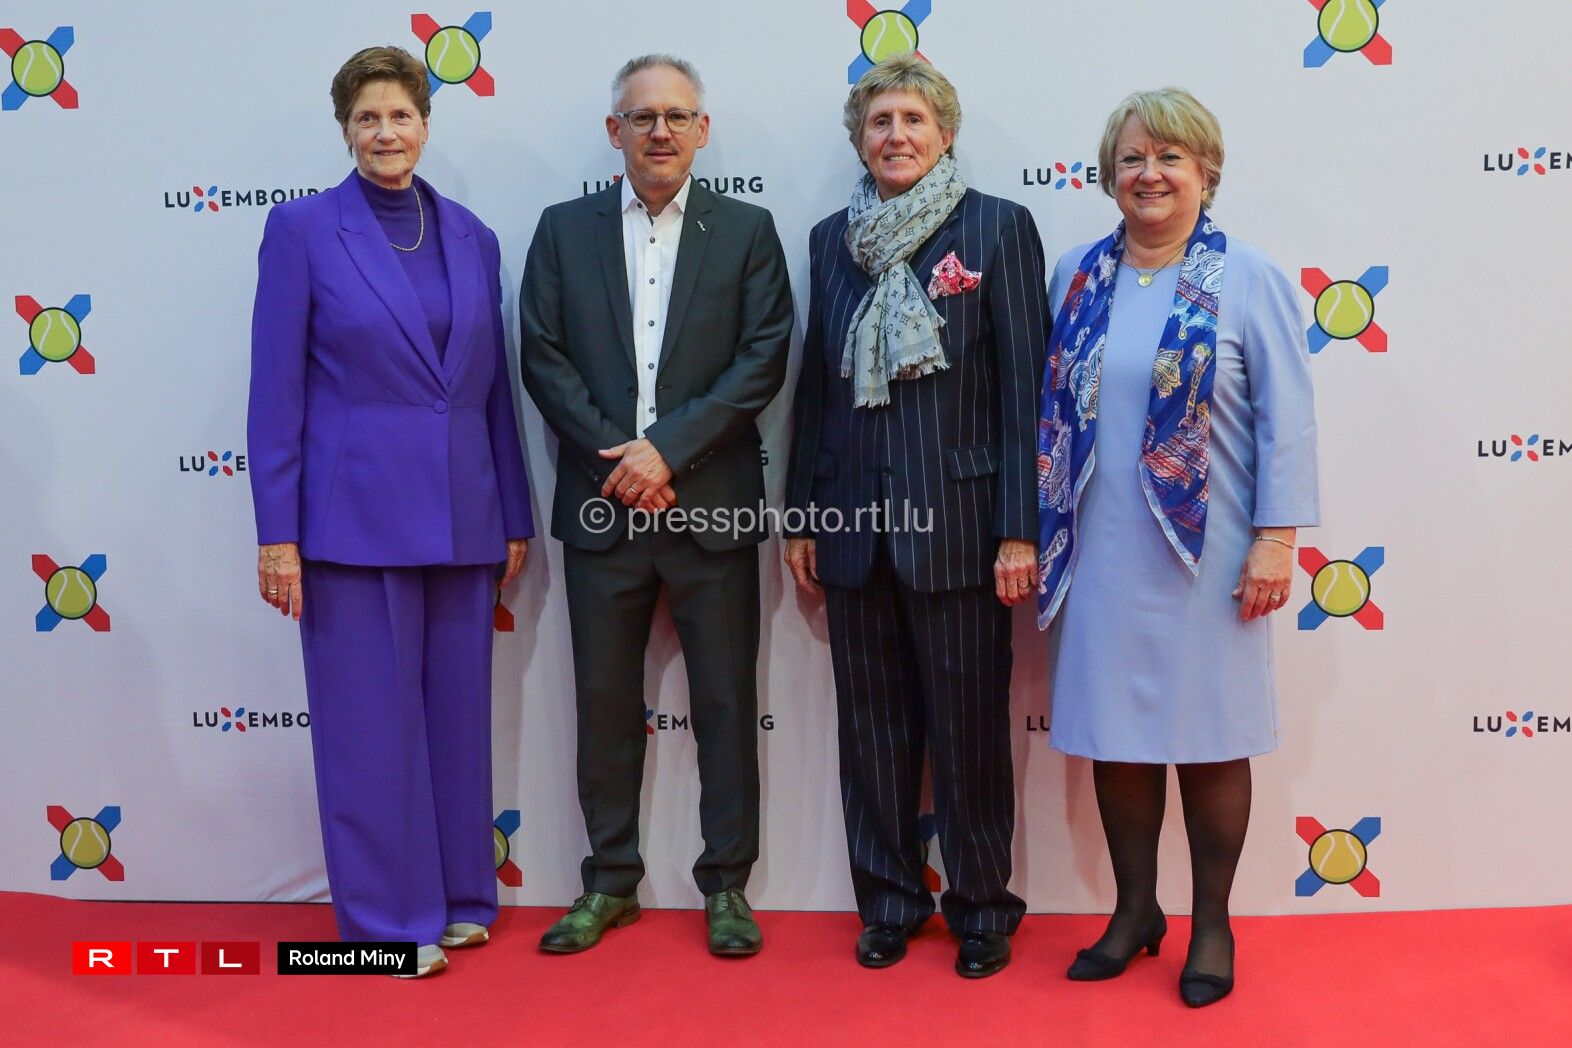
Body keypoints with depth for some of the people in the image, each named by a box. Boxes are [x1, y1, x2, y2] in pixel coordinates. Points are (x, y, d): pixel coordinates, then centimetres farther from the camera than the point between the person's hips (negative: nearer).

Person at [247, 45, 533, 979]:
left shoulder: (472, 237, 9)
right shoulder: (303, 228, -2)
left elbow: (494, 386, 12)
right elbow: (277, 391, -5)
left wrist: (515, 517, 11)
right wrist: (278, 532, -9)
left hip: (461, 515, 4)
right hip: (353, 510, -4)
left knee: (459, 711, 12)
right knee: (370, 718, 3)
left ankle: (461, 897, 28)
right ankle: (390, 917, 18)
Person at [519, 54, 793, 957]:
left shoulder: (747, 230, 4)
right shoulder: (564, 230, 8)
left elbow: (763, 360, -4)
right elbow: (543, 359, 1)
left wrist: (668, 448, -13)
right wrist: (623, 456, -11)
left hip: (712, 504, -1)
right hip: (601, 506, 2)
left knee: (726, 702, 6)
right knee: (606, 703, 10)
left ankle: (727, 883, 20)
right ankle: (611, 881, 25)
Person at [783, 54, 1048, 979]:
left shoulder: (998, 227, -2)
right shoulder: (833, 239, 11)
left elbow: (1024, 385, -6)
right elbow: (816, 387, 12)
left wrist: (1019, 528, -11)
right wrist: (801, 516, 9)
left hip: (956, 521, -4)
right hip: (855, 522, 4)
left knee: (970, 728, 6)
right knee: (872, 728, 12)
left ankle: (983, 907, 24)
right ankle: (889, 900, 29)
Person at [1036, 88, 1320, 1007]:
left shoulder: (1249, 278, -4)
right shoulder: (1080, 275, 6)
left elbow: (1286, 418, -6)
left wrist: (1276, 539, -12)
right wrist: (1041, 527, 9)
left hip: (1206, 551, -3)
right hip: (1103, 550, 3)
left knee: (1209, 736, 7)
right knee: (1118, 732, 10)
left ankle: (1213, 924, 24)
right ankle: (1135, 910, 28)